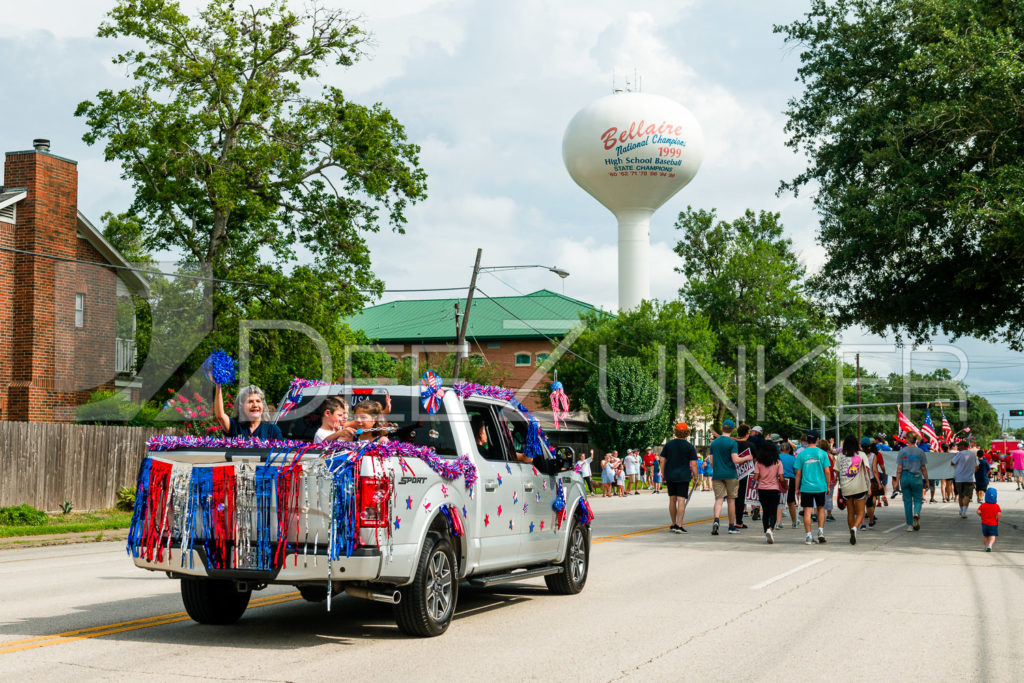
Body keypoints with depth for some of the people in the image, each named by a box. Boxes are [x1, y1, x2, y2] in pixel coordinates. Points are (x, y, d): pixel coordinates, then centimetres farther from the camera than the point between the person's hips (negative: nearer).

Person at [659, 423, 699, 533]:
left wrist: (663, 474, 12)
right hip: (683, 477, -3)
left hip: (670, 476, 3)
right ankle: (679, 525, -12)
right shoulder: (690, 447, -4)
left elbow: (662, 461, 4)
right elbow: (693, 464, -9)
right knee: (681, 500, -5)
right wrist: (695, 476, 1)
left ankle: (673, 524, 21)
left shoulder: (668, 444, 5)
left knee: (672, 499, 13)